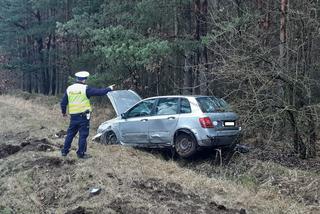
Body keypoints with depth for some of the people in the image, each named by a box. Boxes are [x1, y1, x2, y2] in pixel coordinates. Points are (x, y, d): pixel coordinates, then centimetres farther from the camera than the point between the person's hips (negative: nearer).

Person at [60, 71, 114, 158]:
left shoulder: (69, 89, 7)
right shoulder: (85, 89, -10)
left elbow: (63, 103, 12)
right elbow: (99, 92, -10)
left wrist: (63, 112, 28)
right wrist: (109, 89, 5)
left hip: (73, 116, 5)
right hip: (83, 116, -5)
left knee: (70, 134, 16)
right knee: (83, 135, 3)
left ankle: (64, 151, 22)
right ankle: (81, 153, 7)